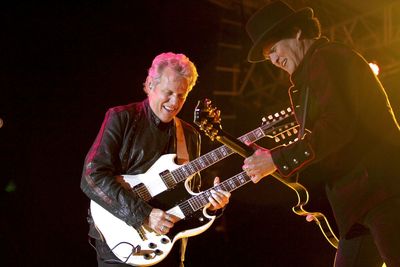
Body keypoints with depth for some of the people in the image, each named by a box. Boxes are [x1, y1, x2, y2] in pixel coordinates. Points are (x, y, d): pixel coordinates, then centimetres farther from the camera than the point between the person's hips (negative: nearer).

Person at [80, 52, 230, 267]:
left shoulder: (190, 136, 12)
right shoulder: (121, 118, -4)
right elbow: (92, 177, -14)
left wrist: (207, 201, -4)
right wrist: (143, 215, -21)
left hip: (166, 246, 5)